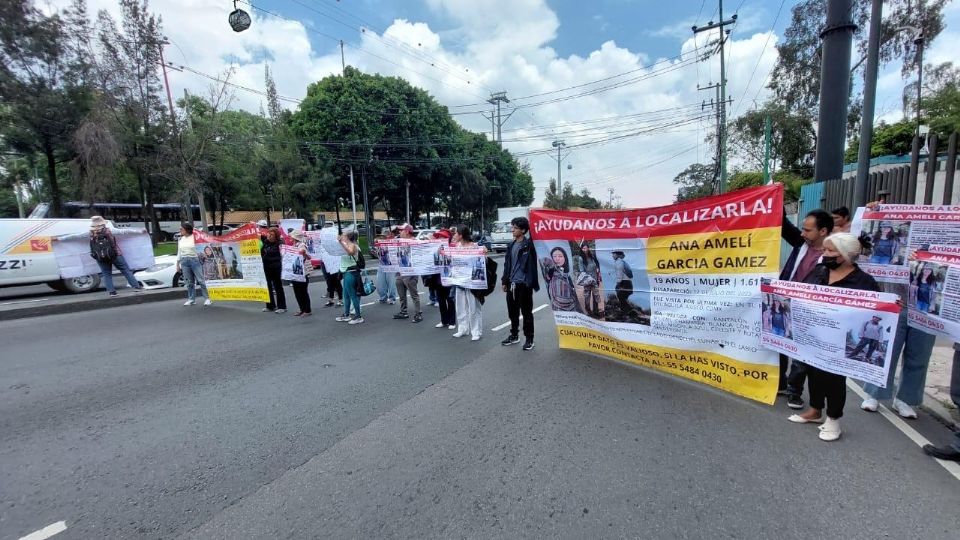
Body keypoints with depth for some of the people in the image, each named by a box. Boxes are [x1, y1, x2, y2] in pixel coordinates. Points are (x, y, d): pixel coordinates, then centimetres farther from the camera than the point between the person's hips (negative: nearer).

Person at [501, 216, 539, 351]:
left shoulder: (529, 245, -9)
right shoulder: (511, 245, 10)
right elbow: (507, 264, 13)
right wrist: (505, 281, 12)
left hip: (524, 284, -6)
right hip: (512, 284, 6)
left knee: (526, 313, 5)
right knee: (512, 312, 15)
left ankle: (529, 338, 17)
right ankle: (514, 335, 31)